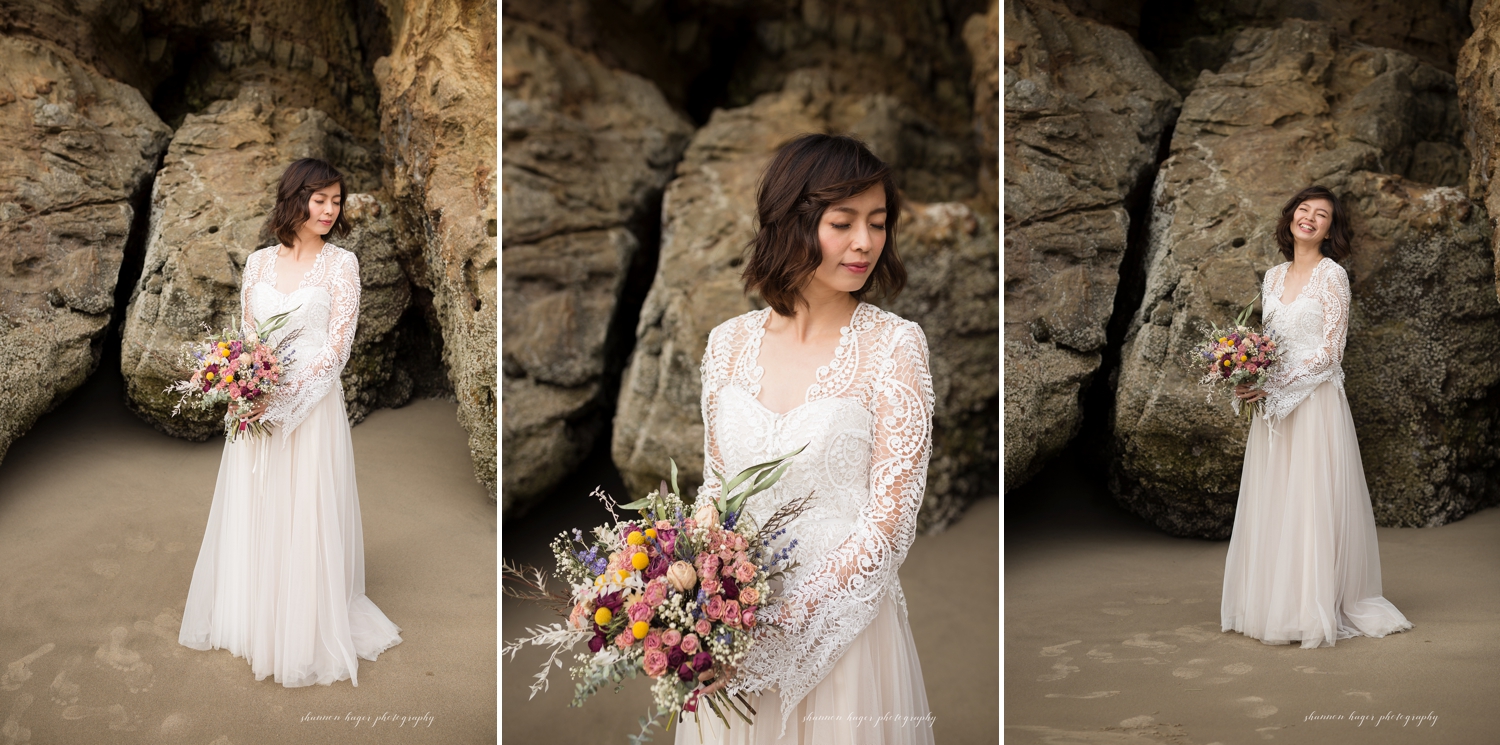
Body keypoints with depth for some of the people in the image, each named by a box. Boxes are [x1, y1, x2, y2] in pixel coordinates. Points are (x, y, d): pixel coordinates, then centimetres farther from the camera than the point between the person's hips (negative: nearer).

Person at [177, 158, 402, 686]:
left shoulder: (341, 263, -3)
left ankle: (305, 636, 11)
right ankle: (248, 619, 26)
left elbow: (337, 347, -9)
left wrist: (282, 397, -17)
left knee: (306, 518, -1)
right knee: (251, 515, 11)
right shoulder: (259, 262, 9)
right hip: (256, 405, 4)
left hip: (312, 403, -4)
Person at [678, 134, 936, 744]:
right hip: (734, 644, 3)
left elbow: (890, 521, -13)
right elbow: (715, 489, 10)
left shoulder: (894, 344, -9)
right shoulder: (730, 342, 3)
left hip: (844, 632, -3)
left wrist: (772, 628, -19)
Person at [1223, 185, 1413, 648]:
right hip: (1273, 404, 6)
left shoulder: (1332, 275, -5)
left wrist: (1272, 385, -17)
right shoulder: (1274, 277, 14)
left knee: (1311, 502, -5)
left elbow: (1329, 353, -11)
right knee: (1270, 503, 6)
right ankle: (1271, 605, 14)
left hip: (1315, 401, -6)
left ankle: (1312, 612, 1)